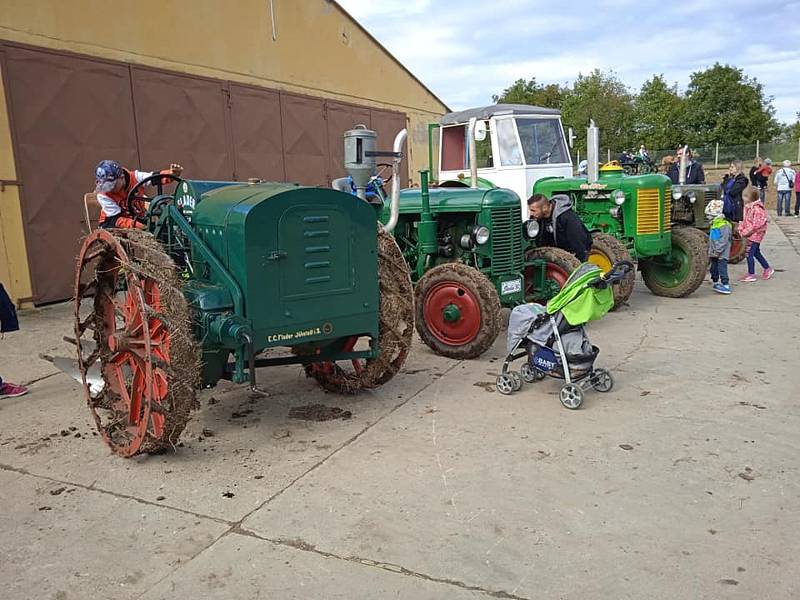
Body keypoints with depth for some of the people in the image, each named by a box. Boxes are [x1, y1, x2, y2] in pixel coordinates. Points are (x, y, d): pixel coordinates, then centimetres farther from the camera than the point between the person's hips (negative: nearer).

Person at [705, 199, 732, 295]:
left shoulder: (724, 225, -16)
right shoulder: (713, 224, 14)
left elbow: (723, 240, -21)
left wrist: (718, 251, -22)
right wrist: (710, 250, 21)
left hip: (722, 254, -9)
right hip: (714, 254, 9)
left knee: (722, 268, -11)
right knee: (714, 268, 17)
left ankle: (725, 285, -10)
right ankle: (715, 282, 30)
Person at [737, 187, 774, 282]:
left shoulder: (757, 209, -21)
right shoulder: (748, 207, 8)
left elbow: (756, 224, -25)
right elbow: (744, 220, 17)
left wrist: (746, 232, -22)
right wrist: (741, 229, 3)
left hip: (755, 234, -10)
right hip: (750, 234, 10)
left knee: (749, 253, -6)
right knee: (756, 252, 20)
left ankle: (751, 274, 3)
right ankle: (767, 269, 33)